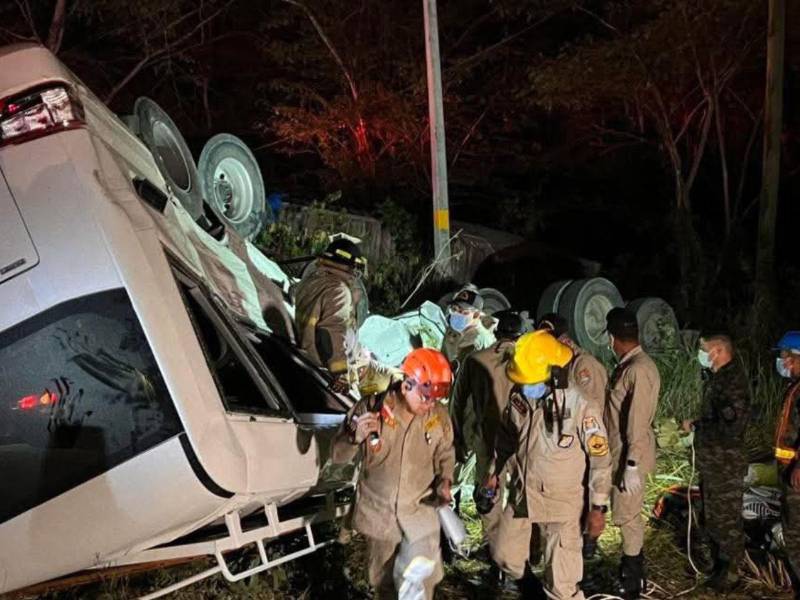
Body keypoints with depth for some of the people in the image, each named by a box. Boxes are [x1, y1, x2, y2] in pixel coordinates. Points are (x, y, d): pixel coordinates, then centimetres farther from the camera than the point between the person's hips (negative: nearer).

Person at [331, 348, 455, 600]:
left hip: (421, 513, 0)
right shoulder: (370, 409, -17)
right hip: (378, 513, 0)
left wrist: (444, 481, -11)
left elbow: (445, 454, 8)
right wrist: (356, 438, -31)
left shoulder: (439, 415, -11)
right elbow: (338, 456, -11)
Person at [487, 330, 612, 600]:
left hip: (561, 501, -5)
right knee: (505, 556, 20)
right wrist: (494, 471, 17)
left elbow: (600, 457, -14)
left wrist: (599, 507, -12)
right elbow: (506, 435, 12)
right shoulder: (519, 396, -7)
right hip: (521, 493, 5)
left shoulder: (580, 406, -23)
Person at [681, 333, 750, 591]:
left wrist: (696, 425, -17)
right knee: (713, 518, 19)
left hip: (726, 466, -10)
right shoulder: (716, 378, 9)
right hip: (711, 463, 10)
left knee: (727, 521, 2)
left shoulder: (733, 382, -20)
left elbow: (730, 427, -26)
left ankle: (729, 575, 14)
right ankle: (718, 567, 33)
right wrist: (697, 425, 1)